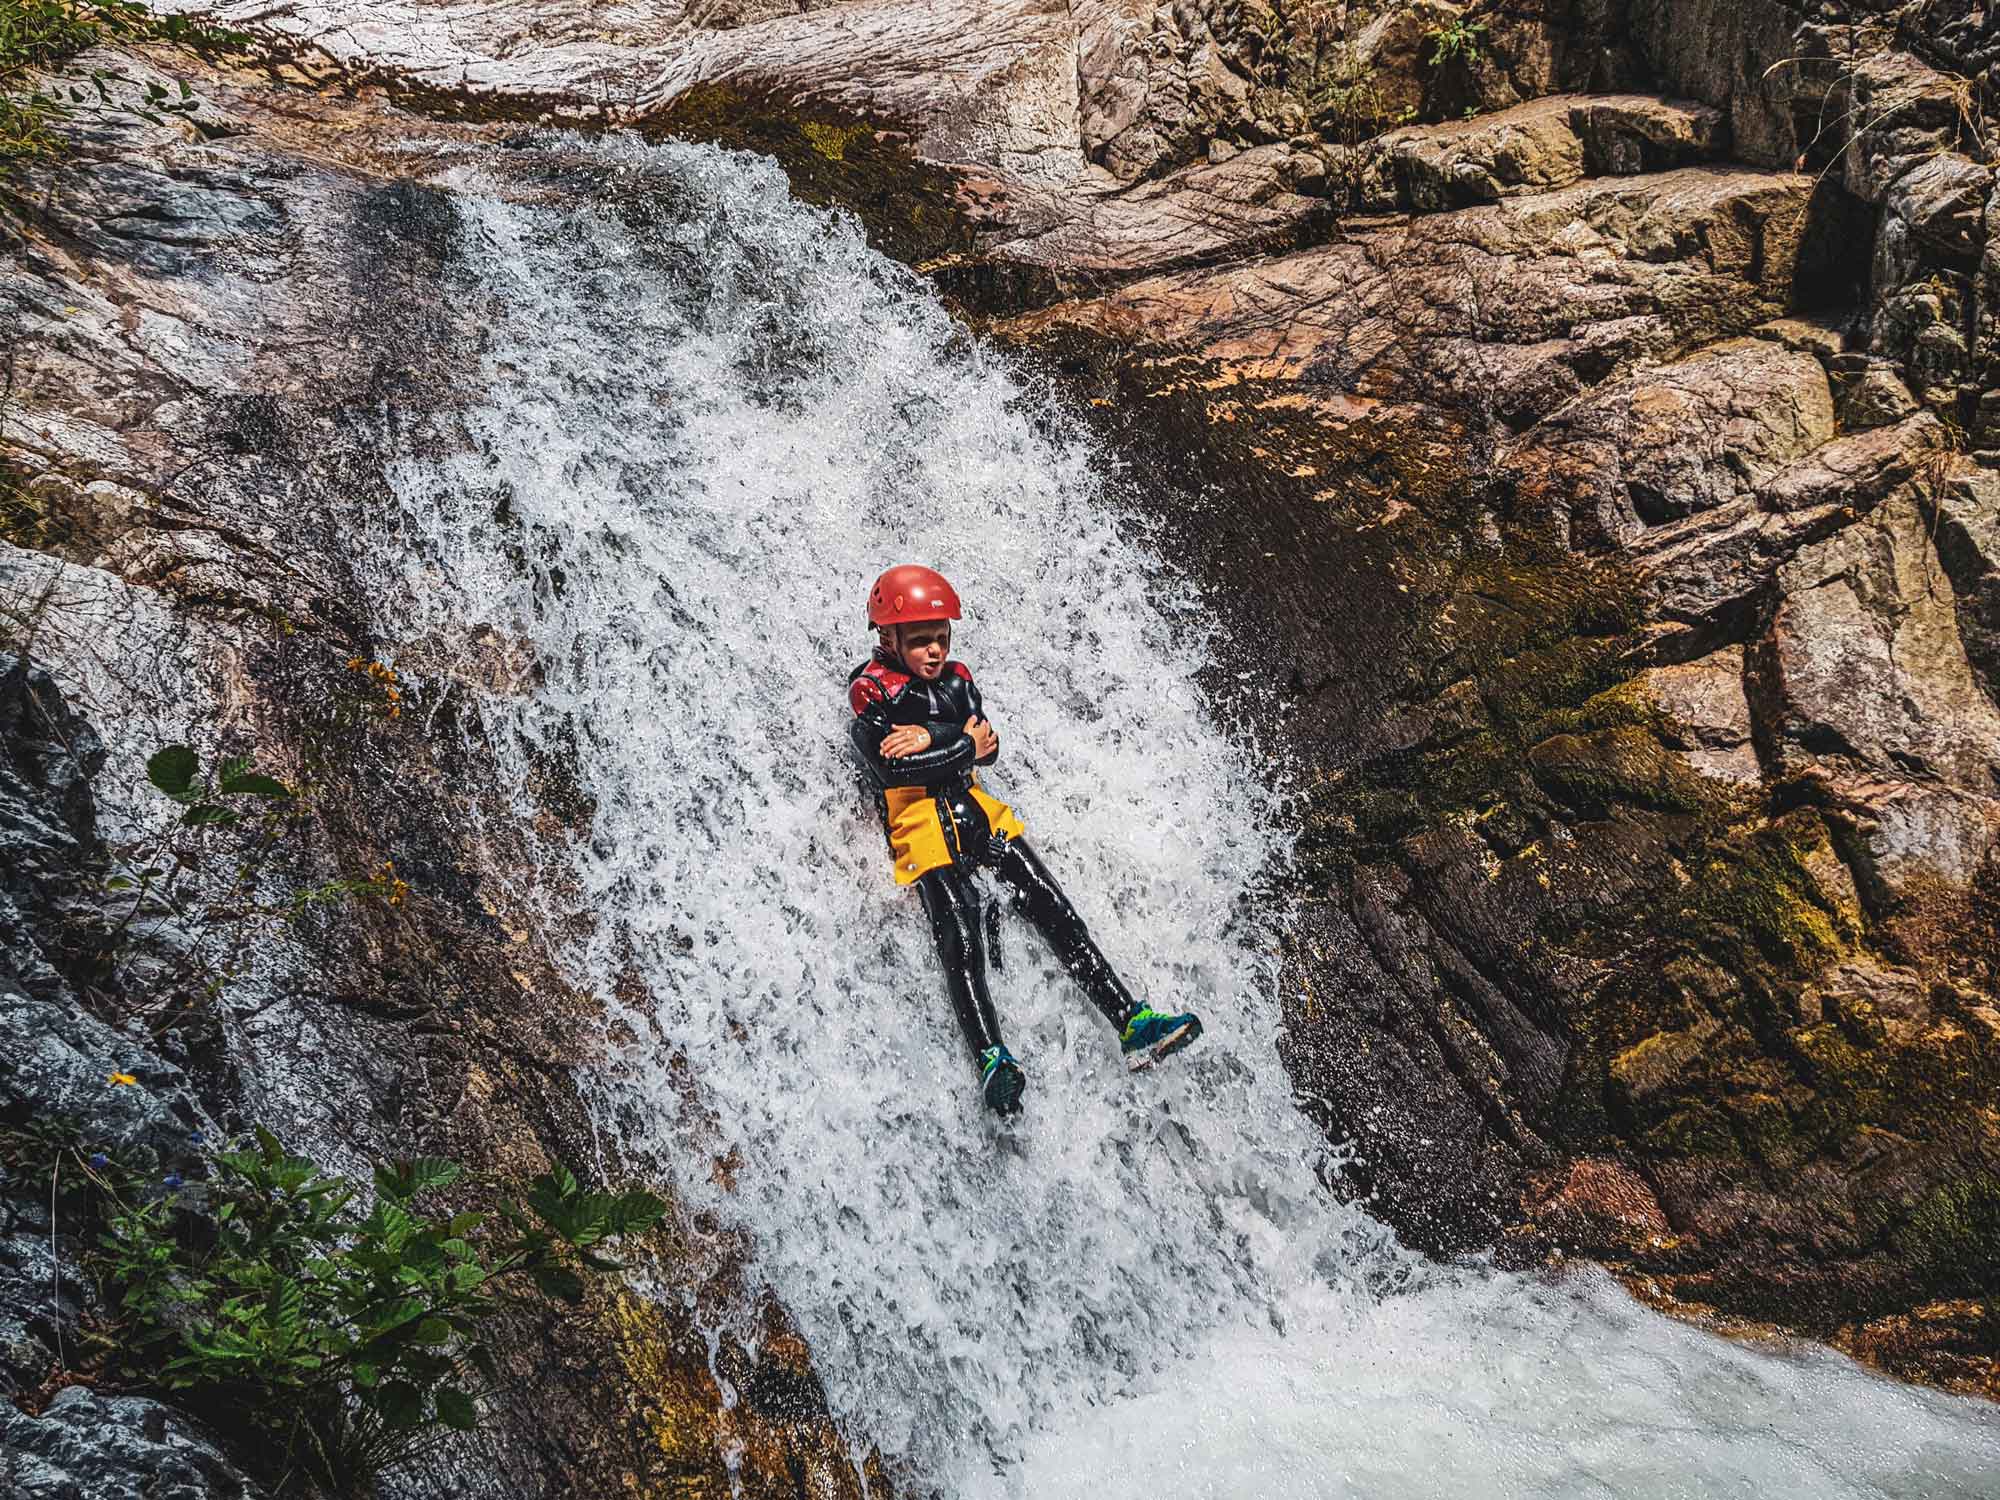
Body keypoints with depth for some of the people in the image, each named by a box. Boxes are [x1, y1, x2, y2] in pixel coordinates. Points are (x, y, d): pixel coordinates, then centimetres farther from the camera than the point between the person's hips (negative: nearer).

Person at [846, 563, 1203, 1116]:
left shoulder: (955, 678, 16)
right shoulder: (870, 690, -2)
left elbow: (988, 745, 1)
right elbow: (889, 766, -17)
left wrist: (932, 737, -15)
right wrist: (964, 745, -5)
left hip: (974, 810, 6)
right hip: (918, 820, -5)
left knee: (1055, 912, -7)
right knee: (959, 942, -24)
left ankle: (1132, 1024, -10)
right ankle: (992, 1061, -38)